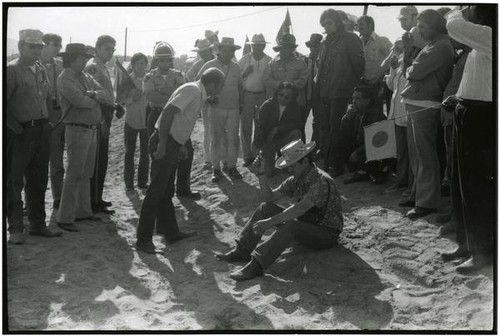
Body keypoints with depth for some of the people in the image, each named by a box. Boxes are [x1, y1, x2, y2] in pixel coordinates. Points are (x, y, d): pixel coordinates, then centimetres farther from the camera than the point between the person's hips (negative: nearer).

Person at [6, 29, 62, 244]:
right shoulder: (12, 70, -10)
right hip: (20, 134, -7)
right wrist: (14, 125, -16)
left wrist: (46, 120, 12)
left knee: (38, 181, 13)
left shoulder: (41, 69, 12)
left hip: (42, 131, 7)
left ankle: (37, 224, 24)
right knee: (14, 182, 1)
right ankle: (15, 229, 9)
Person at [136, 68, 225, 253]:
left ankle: (170, 232, 28)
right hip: (164, 143, -10)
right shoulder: (192, 90, -15)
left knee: (166, 191, 17)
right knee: (156, 192, -6)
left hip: (171, 144, 10)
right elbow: (168, 112, -25)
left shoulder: (197, 93, 15)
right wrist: (162, 144, -26)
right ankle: (143, 239, 0)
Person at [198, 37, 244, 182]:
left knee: (233, 139, 3)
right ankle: (216, 168, 10)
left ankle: (232, 166, 14)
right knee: (215, 139, 1)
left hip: (234, 109, 3)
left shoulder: (236, 67, 9)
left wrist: (241, 103, 16)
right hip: (216, 108, -3)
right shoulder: (209, 66, -1)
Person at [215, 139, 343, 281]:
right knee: (266, 208, -3)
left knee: (291, 226, -37)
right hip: (304, 224, 8)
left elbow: (301, 208, -36)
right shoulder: (296, 179, 3)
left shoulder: (321, 181, -24)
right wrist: (260, 174, -8)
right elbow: (270, 197, 6)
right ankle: (242, 251, -9)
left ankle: (257, 264, -41)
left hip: (326, 233, -8)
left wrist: (270, 222, -40)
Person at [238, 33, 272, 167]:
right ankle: (247, 155, 7)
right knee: (245, 126, -1)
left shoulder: (269, 61, 3)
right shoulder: (244, 59, 4)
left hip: (262, 96, 0)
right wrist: (245, 73, -13)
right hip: (246, 95, 0)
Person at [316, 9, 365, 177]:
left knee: (335, 127, -7)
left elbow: (359, 64, -9)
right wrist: (319, 80, 13)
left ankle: (336, 166, 1)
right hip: (325, 92, 7)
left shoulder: (350, 39, -6)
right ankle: (326, 162, 18)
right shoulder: (326, 42, 17)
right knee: (326, 127, 10)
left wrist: (353, 85, -6)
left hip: (341, 92, -7)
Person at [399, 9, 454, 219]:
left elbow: (416, 72, -18)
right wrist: (412, 71, -2)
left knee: (425, 155, -6)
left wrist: (410, 70, 1)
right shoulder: (432, 45, 18)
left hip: (425, 106, -10)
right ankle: (418, 194, 27)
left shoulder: (441, 47, -13)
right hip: (416, 105, 10)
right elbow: (413, 72, 17)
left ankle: (426, 202, -1)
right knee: (416, 154, 16)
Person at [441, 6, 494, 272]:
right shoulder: (481, 42, 12)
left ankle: (482, 252, 8)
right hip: (468, 113, 10)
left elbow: (455, 26, -23)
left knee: (475, 187, -3)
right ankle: (466, 243, 27)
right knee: (461, 184, 15)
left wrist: (460, 14, -5)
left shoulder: (489, 37, -15)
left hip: (479, 117, -10)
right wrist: (458, 98, 11)